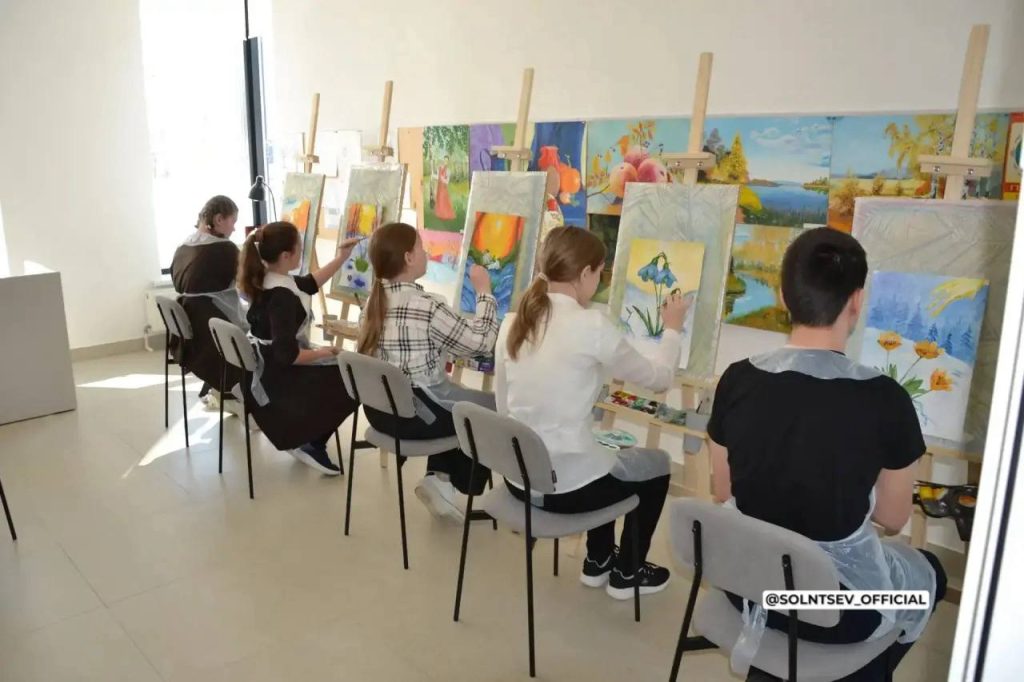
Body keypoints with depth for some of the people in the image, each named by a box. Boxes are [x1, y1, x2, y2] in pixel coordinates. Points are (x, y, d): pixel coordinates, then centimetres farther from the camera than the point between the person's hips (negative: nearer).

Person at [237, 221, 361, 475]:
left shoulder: (265, 280, 3)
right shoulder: (282, 296, -27)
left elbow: (309, 284, 20)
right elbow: (287, 354, -32)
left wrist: (341, 258, 16)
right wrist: (323, 353, -16)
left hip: (265, 373, 10)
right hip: (280, 380, -10)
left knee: (337, 370, 23)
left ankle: (303, 439, 18)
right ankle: (311, 444, 5)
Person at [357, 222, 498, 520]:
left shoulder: (374, 301, 5)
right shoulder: (427, 307, -20)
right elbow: (482, 342, -15)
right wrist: (484, 292, -6)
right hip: (415, 412, -8)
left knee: (460, 401, 28)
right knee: (495, 408, 12)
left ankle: (438, 476, 23)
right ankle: (455, 484, 20)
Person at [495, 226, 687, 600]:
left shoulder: (512, 323, 1)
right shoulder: (592, 325, -18)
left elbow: (505, 408, 9)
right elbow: (658, 378, -5)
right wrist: (672, 329, 13)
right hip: (566, 488, -6)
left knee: (606, 453, 34)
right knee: (656, 462, 23)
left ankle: (597, 562, 44)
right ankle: (626, 573, 33)